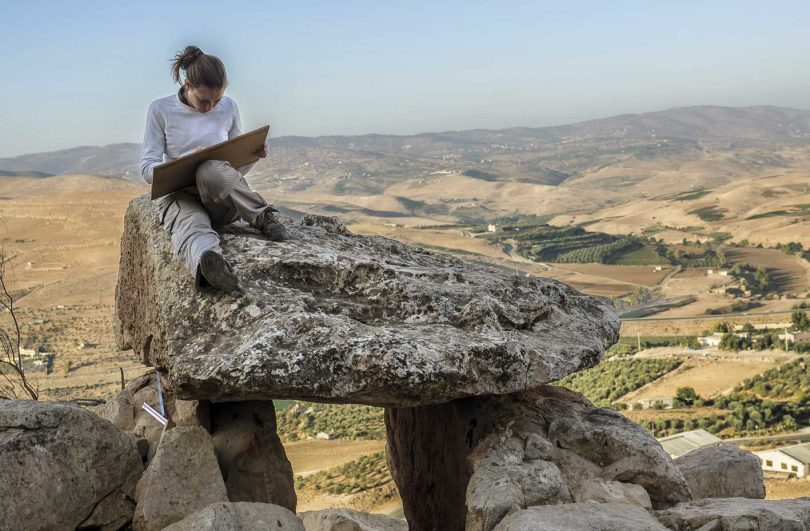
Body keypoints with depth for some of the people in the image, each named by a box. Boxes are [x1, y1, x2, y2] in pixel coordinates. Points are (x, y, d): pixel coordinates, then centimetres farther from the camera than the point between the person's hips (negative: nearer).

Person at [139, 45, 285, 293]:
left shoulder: (228, 107, 7)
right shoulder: (160, 110, 0)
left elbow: (239, 164, 16)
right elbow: (147, 168, -4)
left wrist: (254, 155, -9)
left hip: (225, 198, 2)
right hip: (179, 195, -1)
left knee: (211, 172, -38)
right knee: (190, 226, -41)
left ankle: (262, 217, -19)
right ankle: (206, 262, -74)